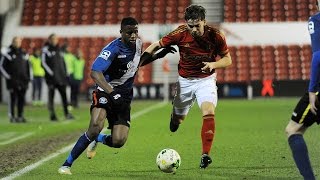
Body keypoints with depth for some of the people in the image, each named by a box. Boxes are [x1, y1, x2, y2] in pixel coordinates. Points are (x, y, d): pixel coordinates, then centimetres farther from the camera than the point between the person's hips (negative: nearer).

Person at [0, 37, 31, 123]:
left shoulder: (24, 54, 14)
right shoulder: (8, 54, -1)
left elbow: (28, 66, 21)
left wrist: (29, 77, 13)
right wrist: (8, 76, -7)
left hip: (23, 80, 4)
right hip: (12, 80, -4)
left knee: (21, 98, 4)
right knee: (13, 98, -5)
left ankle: (20, 116, 9)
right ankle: (12, 116, -2)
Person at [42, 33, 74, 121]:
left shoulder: (59, 50, 17)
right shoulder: (46, 49, -2)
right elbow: (43, 62, -7)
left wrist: (66, 73, 14)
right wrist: (50, 72, -15)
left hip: (61, 76, 5)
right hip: (51, 77, -5)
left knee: (64, 94, 1)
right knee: (51, 95, -2)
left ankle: (67, 113, 5)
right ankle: (52, 115, 1)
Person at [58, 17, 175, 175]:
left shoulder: (138, 43, 2)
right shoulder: (113, 49, -20)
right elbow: (95, 73, -32)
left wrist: (158, 56, 17)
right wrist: (112, 92, -45)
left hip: (124, 96, 5)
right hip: (105, 91, -5)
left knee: (118, 142, -11)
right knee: (96, 125, -31)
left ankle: (97, 139, 27)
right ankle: (67, 164, -17)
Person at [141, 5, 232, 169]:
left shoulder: (215, 36, -17)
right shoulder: (180, 34, -17)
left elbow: (227, 59, -4)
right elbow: (156, 45, -4)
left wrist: (213, 64, -24)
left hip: (206, 80, -1)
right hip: (184, 80, 1)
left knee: (209, 112, -25)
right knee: (177, 119, 11)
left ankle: (205, 155, -20)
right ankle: (175, 117, 52)